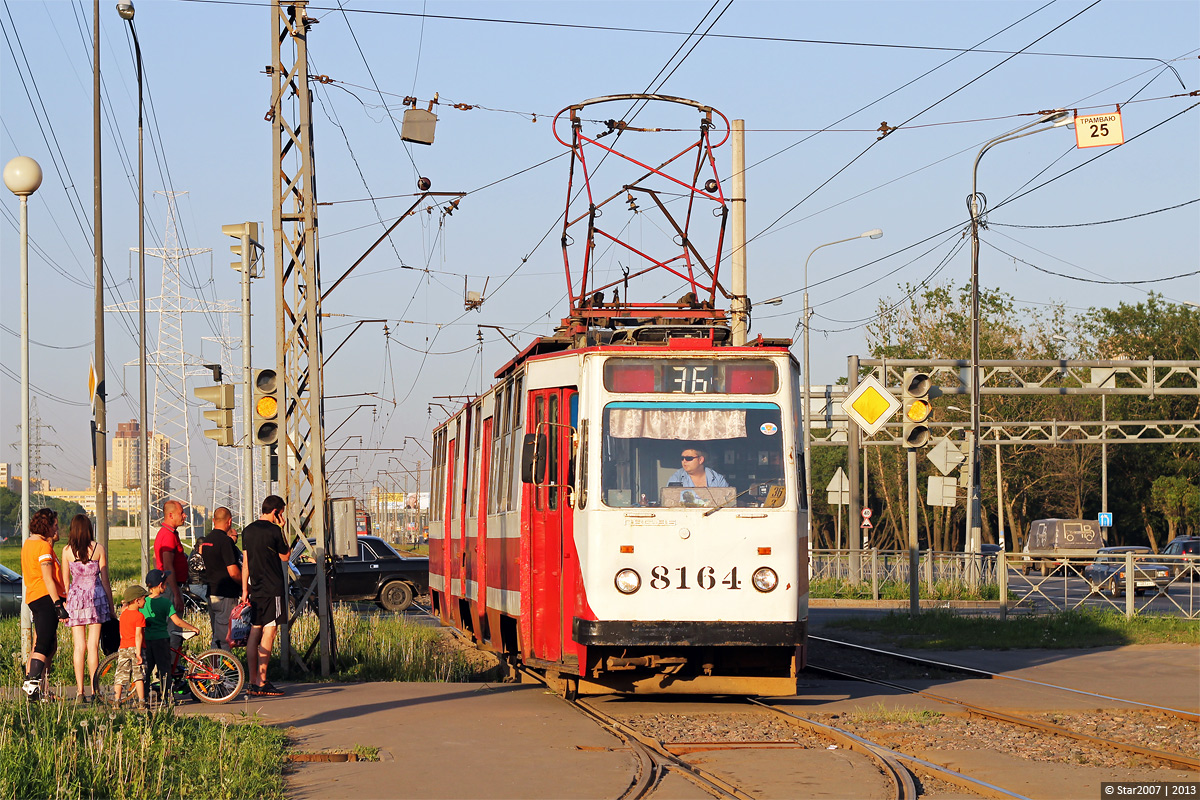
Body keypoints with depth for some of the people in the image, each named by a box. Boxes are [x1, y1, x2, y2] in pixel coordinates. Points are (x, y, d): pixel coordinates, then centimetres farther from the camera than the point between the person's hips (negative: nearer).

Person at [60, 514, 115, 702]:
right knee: (93, 645, -1)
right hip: (96, 595, -1)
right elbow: (105, 580, 2)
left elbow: (65, 581, 5)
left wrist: (65, 604, 14)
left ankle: (80, 691, 0)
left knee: (79, 646, 3)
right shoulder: (98, 548, 0)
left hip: (75, 596, 1)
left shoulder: (67, 551, 2)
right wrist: (111, 607, 8)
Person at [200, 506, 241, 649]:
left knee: (216, 636, 15)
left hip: (211, 593, 8)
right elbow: (233, 572, -20)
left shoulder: (206, 540, 11)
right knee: (225, 637, -7)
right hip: (226, 595, -8)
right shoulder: (225, 541, -16)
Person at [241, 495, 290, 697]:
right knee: (268, 633, -7)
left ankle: (253, 682, 10)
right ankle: (262, 683, -11)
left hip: (255, 590, 7)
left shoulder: (248, 530, 11)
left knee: (254, 634, 8)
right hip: (273, 589, -7)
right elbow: (284, 556, 2)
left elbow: (245, 563, 14)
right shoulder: (273, 531, -11)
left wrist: (245, 590, 17)